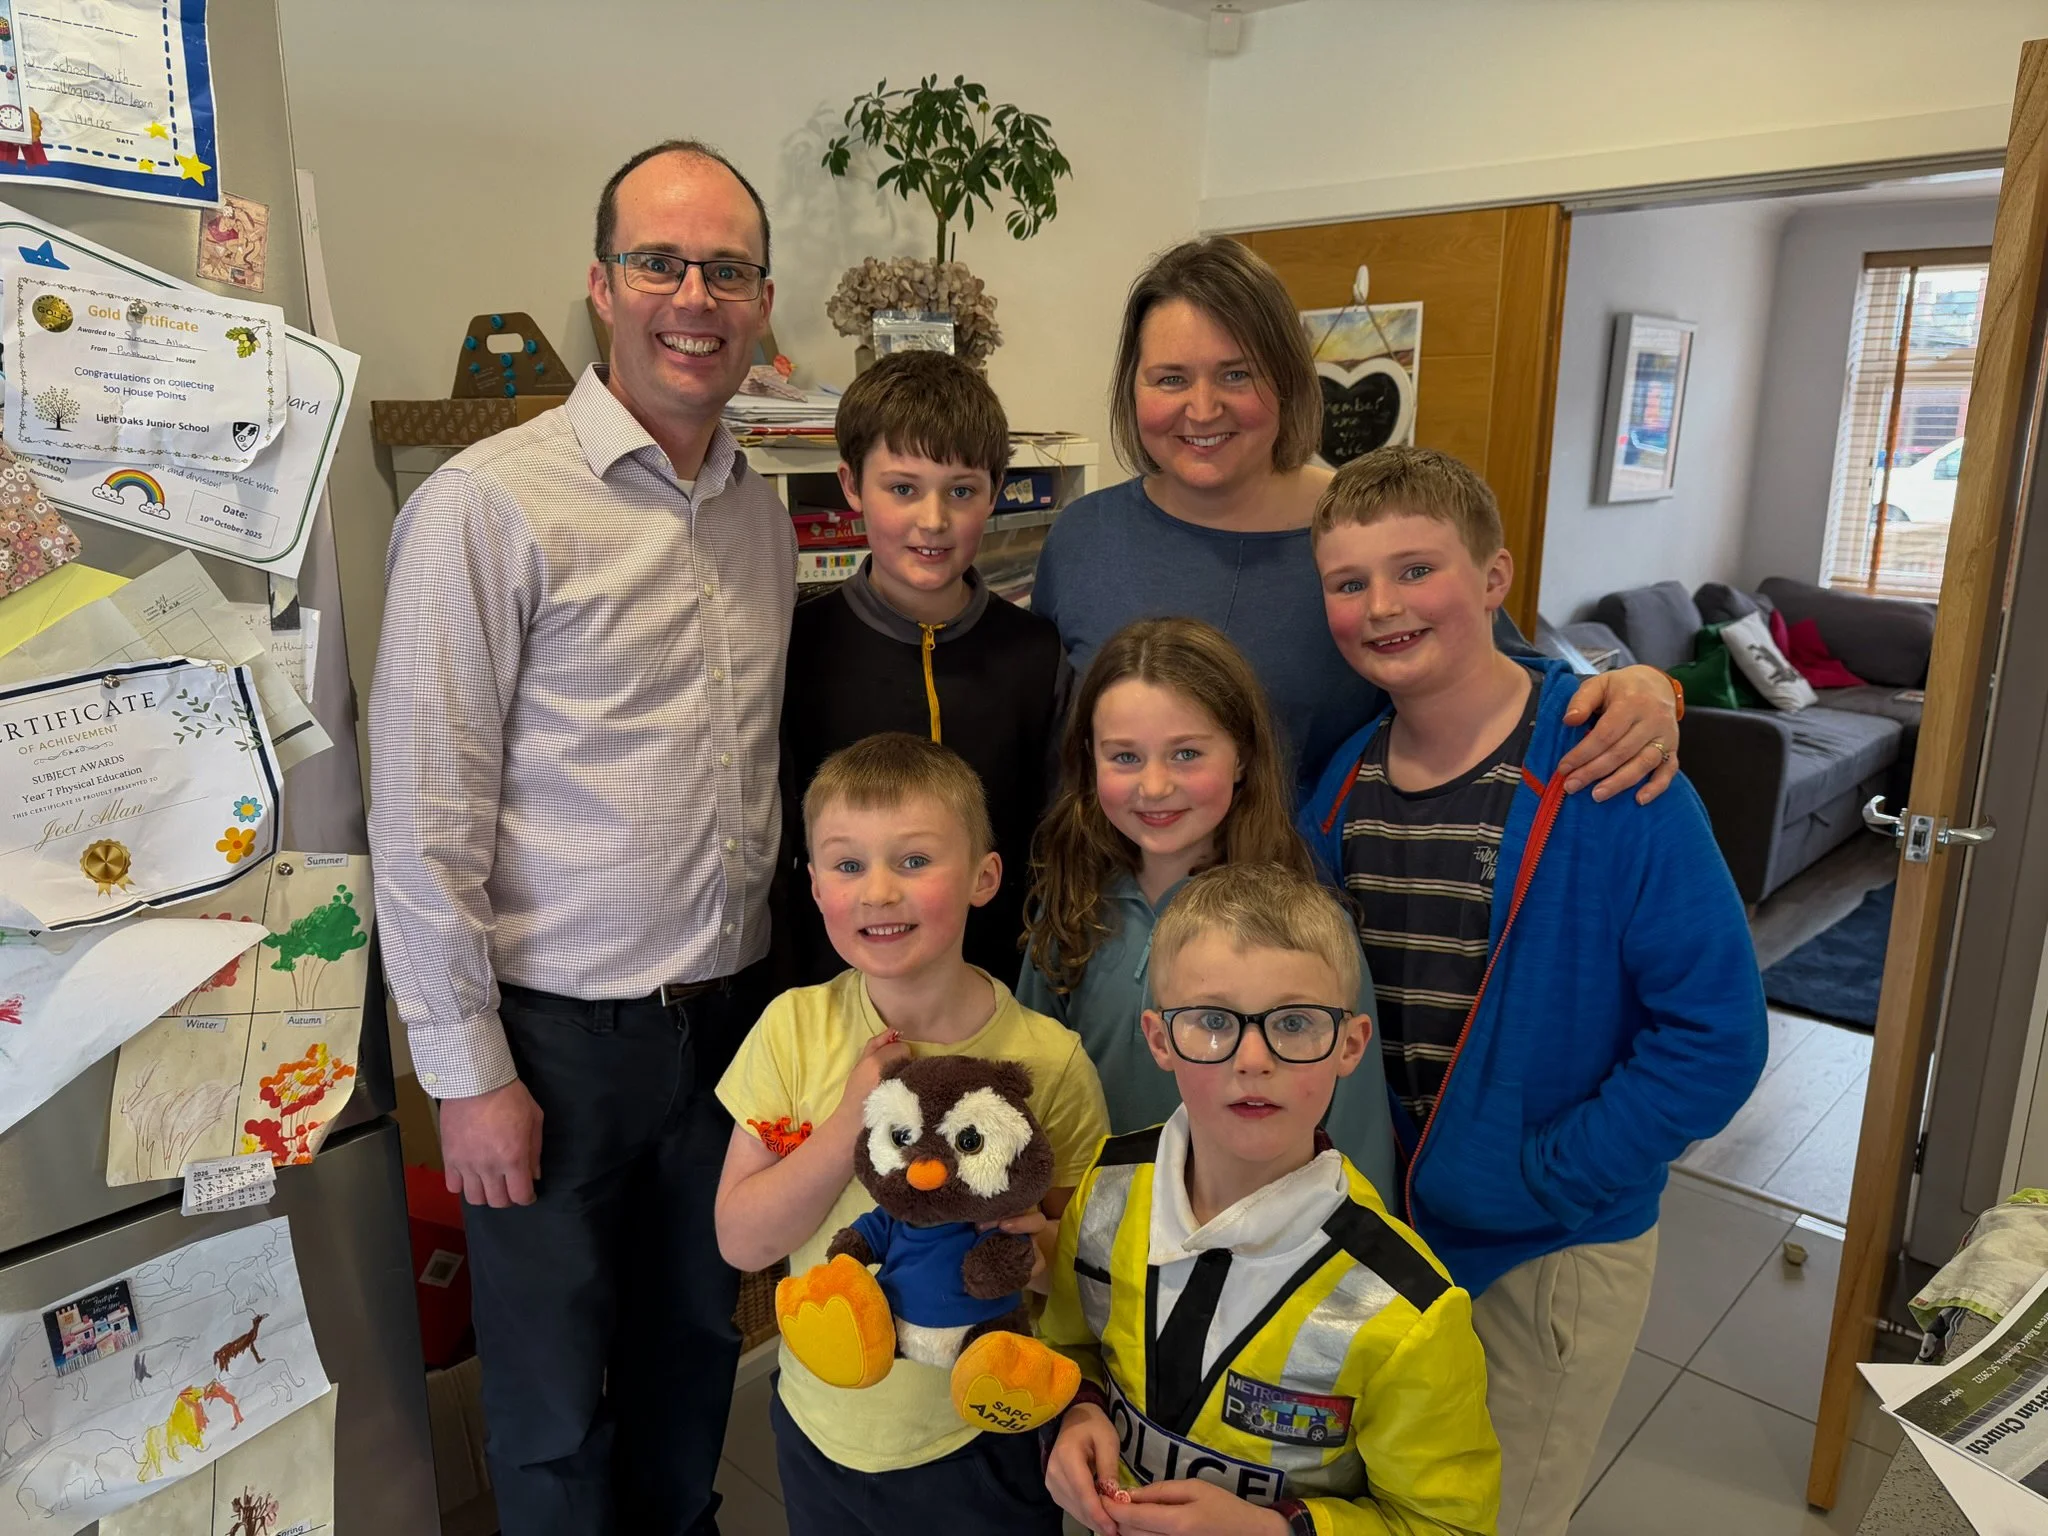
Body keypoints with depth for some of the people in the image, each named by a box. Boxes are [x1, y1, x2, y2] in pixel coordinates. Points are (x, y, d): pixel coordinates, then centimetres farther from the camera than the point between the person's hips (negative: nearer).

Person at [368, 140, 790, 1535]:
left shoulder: (764, 514, 6)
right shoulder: (490, 505, -13)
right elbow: (424, 815, -13)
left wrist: (777, 986, 12)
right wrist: (468, 1069, -12)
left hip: (728, 1009, 6)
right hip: (560, 1029, -5)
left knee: (697, 1340, 23)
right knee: (556, 1395, 13)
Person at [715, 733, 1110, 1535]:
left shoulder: (1047, 1058, -17)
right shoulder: (795, 1028, -13)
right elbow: (742, 1241, -11)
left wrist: (1039, 1245, -27)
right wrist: (849, 1125, -25)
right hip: (823, 1428, 2)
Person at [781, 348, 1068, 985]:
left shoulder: (1036, 654, -1)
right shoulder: (800, 648, -6)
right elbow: (772, 844, -3)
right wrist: (787, 1009, -5)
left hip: (996, 989, 1)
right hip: (833, 987, -1)